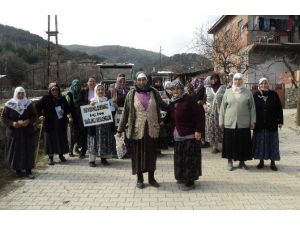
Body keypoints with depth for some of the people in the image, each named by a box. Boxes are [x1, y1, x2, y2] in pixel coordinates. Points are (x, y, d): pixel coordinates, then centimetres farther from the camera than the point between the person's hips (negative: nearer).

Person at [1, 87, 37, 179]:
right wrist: (12, 123, -16)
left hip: (27, 132, 1)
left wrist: (28, 121, -16)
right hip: (13, 132, 0)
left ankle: (28, 170, 9)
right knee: (15, 151, 5)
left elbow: (34, 115, 4)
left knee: (28, 151, 0)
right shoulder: (9, 104, -4)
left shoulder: (29, 103, -2)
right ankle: (17, 169, 21)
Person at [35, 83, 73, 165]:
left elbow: (67, 108, 11)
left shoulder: (62, 99, 5)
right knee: (50, 139, 2)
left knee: (62, 138, 9)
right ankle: (50, 157, 13)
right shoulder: (46, 99, -5)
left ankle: (61, 155, 26)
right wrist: (40, 115, -11)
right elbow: (37, 106, 0)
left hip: (61, 123, 3)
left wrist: (69, 115, -5)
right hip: (50, 123, -3)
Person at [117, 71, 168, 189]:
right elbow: (125, 113, 2)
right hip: (137, 129, -1)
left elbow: (162, 105, 17)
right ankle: (140, 178, 23)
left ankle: (151, 177, 27)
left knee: (151, 153, 11)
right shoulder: (131, 94, -1)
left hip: (152, 129, 2)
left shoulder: (154, 92, 3)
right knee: (138, 153, 7)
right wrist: (120, 129, 2)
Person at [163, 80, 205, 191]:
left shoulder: (189, 99, -10)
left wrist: (199, 130, -17)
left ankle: (190, 181, 9)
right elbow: (169, 116, 20)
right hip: (177, 135, 7)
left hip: (190, 135, -7)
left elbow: (200, 114, -14)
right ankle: (182, 177, 29)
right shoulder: (172, 103, 13)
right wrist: (162, 122, 0)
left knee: (190, 158, -1)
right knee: (179, 157, 13)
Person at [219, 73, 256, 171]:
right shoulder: (228, 92, 5)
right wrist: (221, 121, 3)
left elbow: (252, 108, 5)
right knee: (230, 142, 4)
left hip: (244, 123, 0)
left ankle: (242, 161, 20)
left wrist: (252, 121, 0)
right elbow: (223, 107, 6)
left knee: (243, 142, 6)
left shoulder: (248, 93, 5)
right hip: (230, 122, 0)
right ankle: (230, 161, 18)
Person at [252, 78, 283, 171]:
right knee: (260, 142, 6)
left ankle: (273, 162, 16)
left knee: (272, 142, 5)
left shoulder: (273, 94, -1)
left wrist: (280, 121, -2)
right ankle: (261, 161, 19)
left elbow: (279, 108, 1)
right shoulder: (256, 95, -1)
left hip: (272, 124, 0)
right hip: (259, 124, 0)